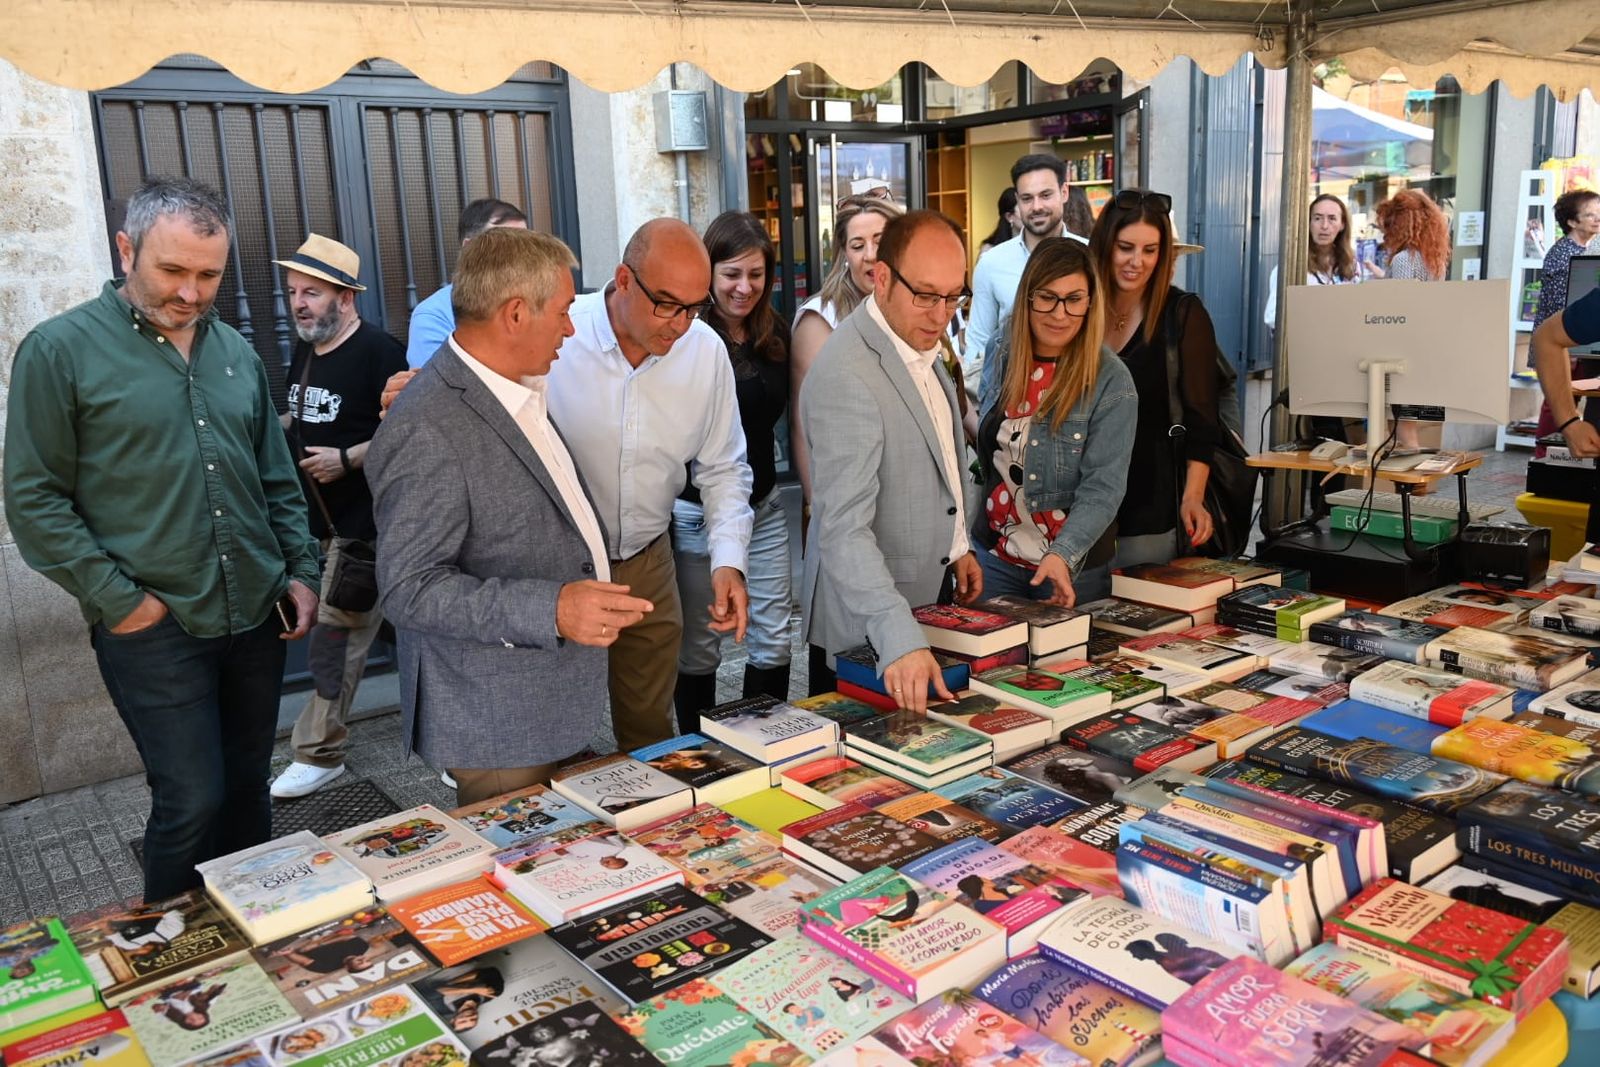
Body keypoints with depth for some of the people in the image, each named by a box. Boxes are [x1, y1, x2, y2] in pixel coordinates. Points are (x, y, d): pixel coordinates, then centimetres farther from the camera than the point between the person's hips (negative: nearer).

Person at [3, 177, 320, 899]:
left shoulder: (236, 353, 11)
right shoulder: (60, 350, -5)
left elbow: (278, 481, 16)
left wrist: (301, 571, 7)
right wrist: (119, 600, -11)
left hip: (257, 620, 5)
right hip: (153, 627, -5)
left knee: (247, 790, 14)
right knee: (193, 801, -3)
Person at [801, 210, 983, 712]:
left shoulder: (918, 341, 3)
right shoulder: (847, 375, -28)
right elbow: (843, 527, -34)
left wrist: (956, 544, 19)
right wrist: (899, 640, -42)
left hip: (928, 600, 9)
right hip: (866, 628, -9)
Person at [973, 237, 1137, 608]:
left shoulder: (1111, 382, -14)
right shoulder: (1004, 357, 0)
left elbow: (1103, 489, -20)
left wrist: (1063, 555, -33)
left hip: (1074, 568, -4)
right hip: (994, 556, 4)